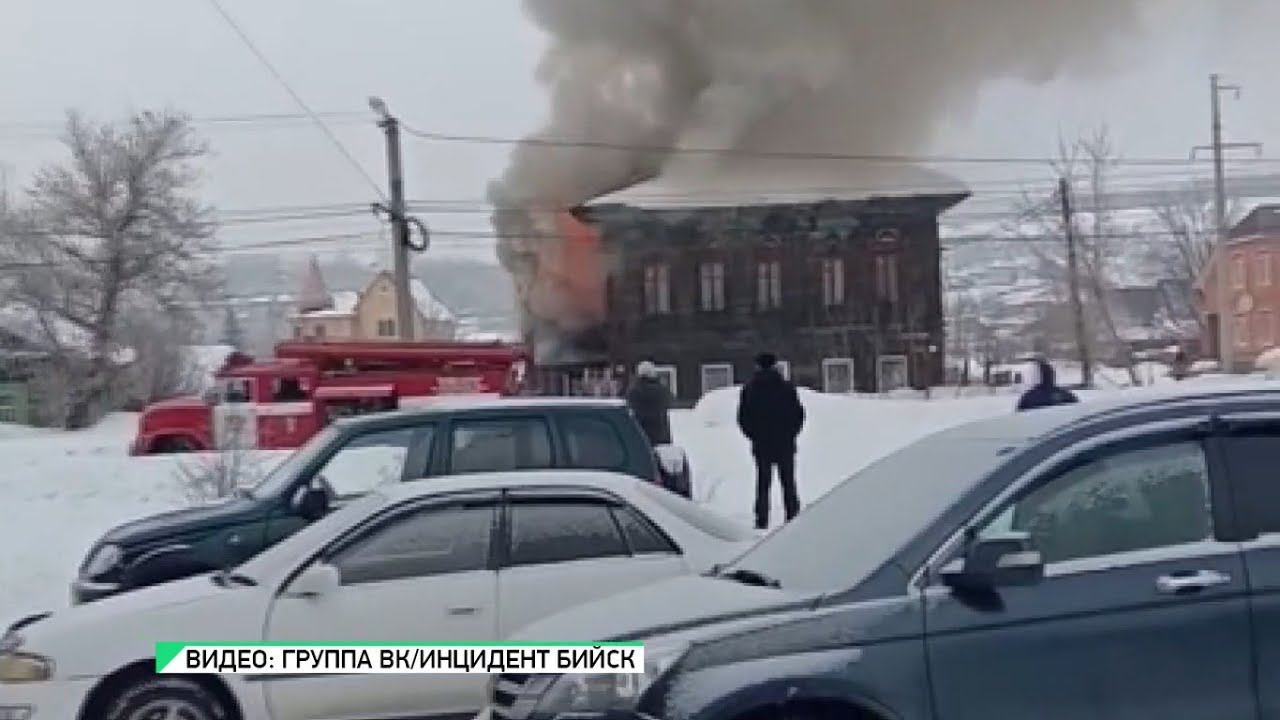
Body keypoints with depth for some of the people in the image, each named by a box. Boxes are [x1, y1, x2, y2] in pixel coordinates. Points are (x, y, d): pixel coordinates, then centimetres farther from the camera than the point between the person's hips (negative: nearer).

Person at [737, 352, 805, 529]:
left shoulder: (749, 388, 0)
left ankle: (762, 521, 1)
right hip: (785, 444, 0)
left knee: (762, 483, 6)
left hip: (761, 444, 0)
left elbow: (742, 418, 2)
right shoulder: (787, 387, -1)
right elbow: (799, 414, 1)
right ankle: (792, 517, 7)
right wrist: (791, 434, 11)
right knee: (788, 483, 9)